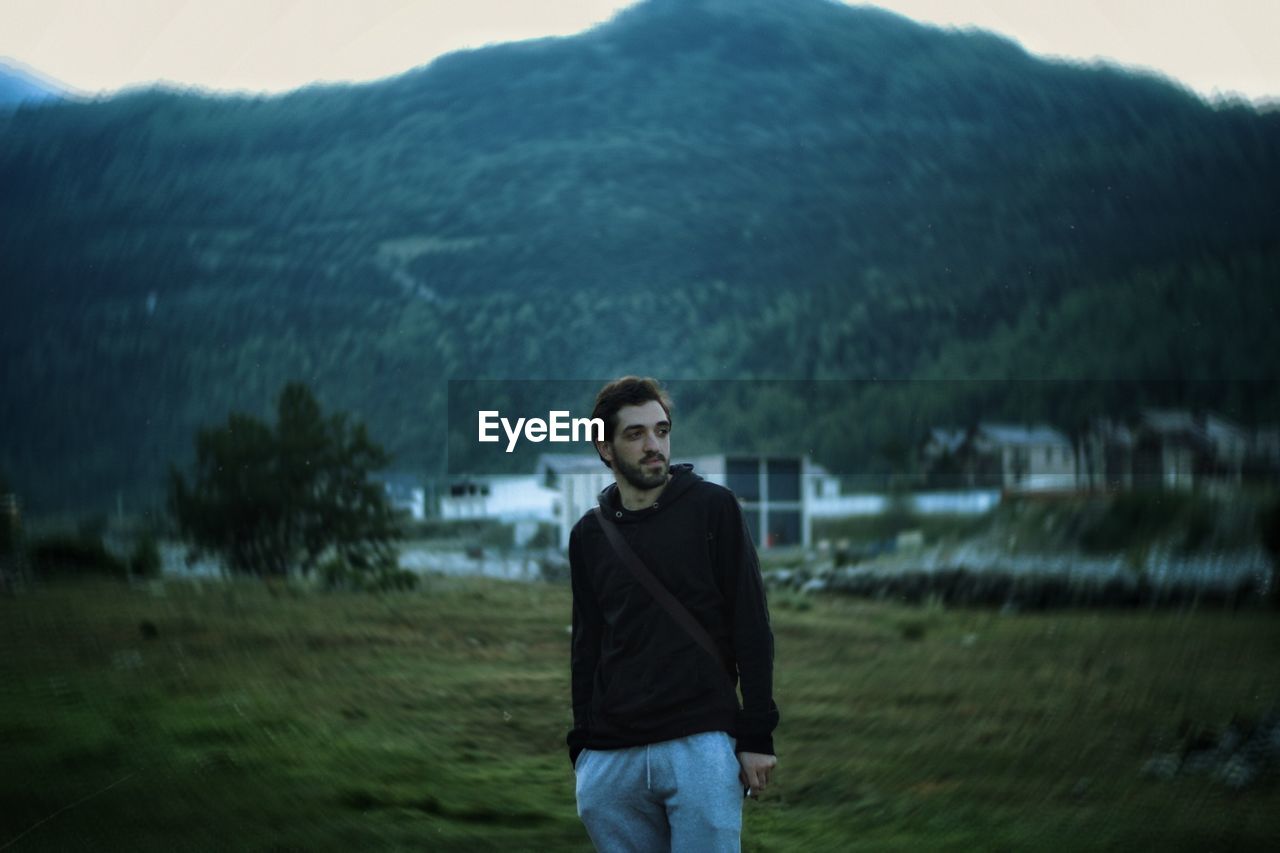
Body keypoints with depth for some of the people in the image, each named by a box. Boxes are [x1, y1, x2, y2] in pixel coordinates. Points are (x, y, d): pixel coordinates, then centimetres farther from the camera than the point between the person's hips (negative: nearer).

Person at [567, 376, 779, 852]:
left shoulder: (712, 508, 1)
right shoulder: (589, 535, 11)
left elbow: (752, 628, -1)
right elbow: (586, 647, 15)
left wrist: (757, 737, -6)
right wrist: (581, 747, 9)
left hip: (702, 746, -3)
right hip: (610, 759, 3)